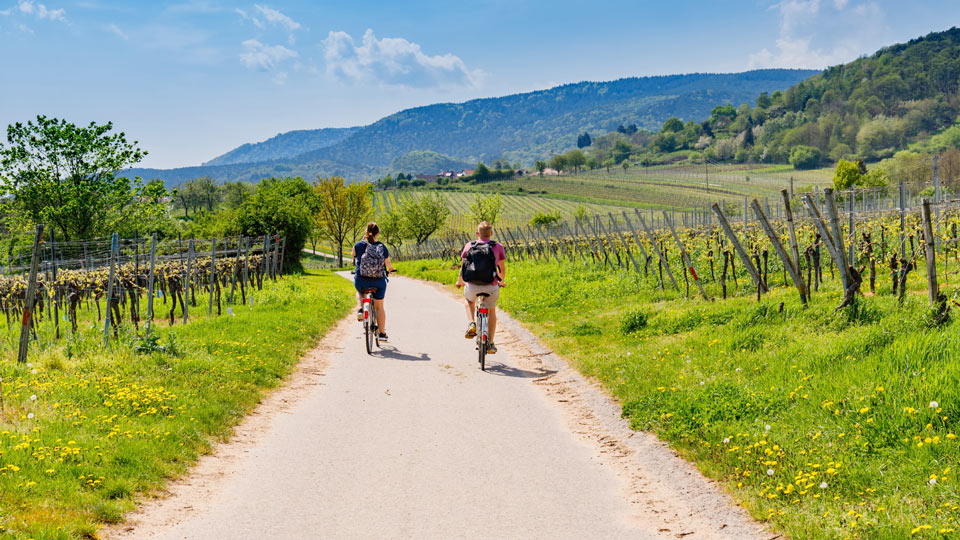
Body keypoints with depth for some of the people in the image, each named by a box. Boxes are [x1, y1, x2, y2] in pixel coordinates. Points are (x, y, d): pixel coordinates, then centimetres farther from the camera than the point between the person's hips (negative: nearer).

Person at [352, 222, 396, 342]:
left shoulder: (359, 245, -7)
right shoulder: (383, 248, -4)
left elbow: (353, 255, 15)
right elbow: (388, 264, 11)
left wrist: (363, 240, 16)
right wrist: (390, 269, 35)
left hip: (361, 281, 0)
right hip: (378, 282, 0)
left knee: (360, 292, 36)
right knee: (379, 307, 18)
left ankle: (361, 309, 10)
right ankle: (382, 333, 22)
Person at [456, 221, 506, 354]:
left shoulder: (469, 246, 6)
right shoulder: (498, 247, 4)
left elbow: (463, 267, 13)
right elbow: (502, 269, 13)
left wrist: (459, 281, 32)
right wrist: (502, 282, 33)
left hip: (472, 286, 0)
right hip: (491, 287, 0)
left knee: (469, 300, 35)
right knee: (491, 311, 26)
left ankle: (471, 323, 11)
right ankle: (490, 344, 25)